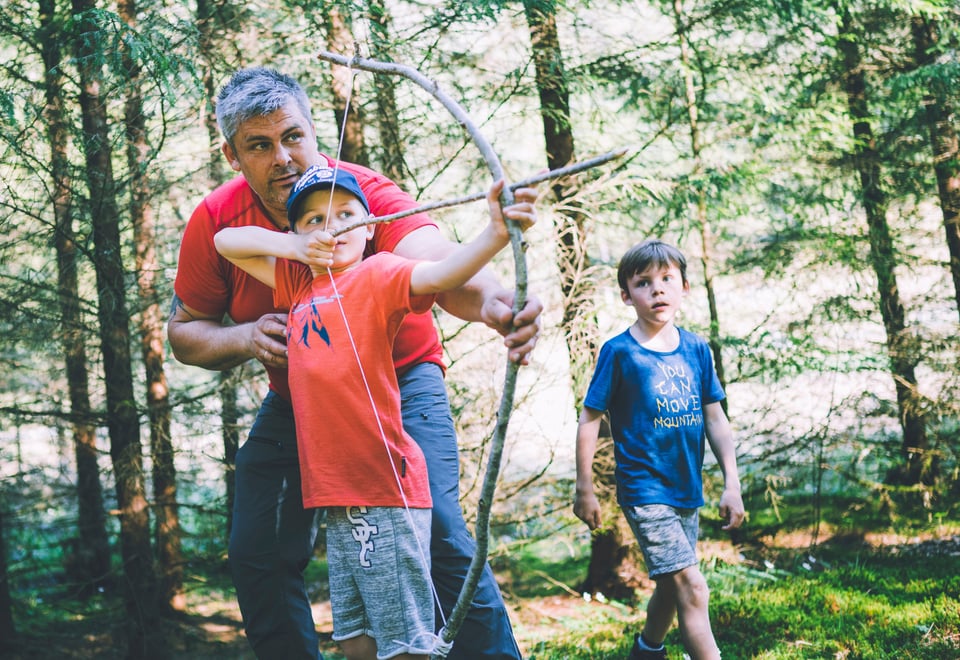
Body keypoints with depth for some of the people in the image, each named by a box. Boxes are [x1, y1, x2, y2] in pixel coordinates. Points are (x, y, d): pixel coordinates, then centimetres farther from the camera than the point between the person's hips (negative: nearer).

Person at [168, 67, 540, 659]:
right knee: (258, 556, 0)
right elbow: (184, 332, -2)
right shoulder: (216, 221, -13)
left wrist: (495, 303, -69)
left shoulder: (369, 192, -25)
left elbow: (439, 264, -46)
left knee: (439, 533, -21)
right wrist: (245, 339, -25)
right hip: (294, 400, 4)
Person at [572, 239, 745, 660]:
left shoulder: (696, 349, 3)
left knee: (672, 586, 20)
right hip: (644, 491, -6)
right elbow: (590, 420, -6)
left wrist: (732, 483, 5)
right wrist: (584, 490, -5)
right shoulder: (619, 352, -10)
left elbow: (715, 419, 8)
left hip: (687, 489, 6)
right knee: (691, 588, -14)